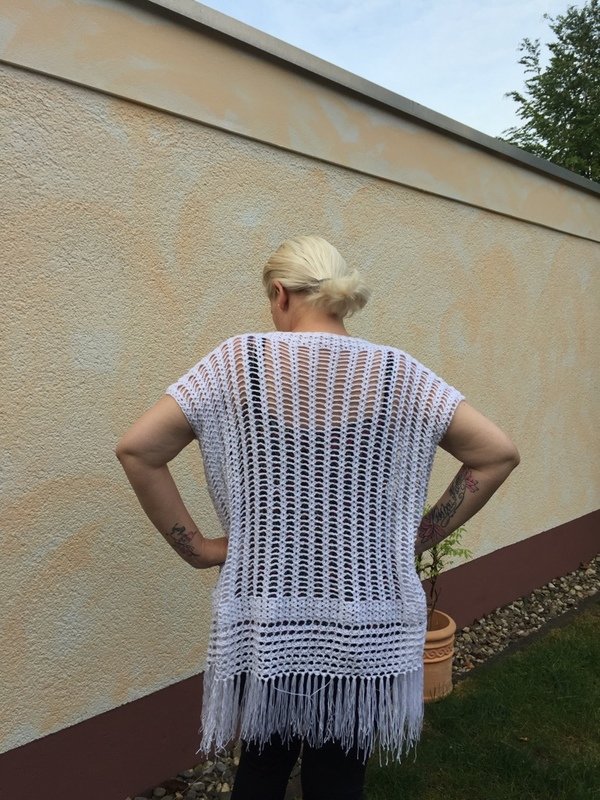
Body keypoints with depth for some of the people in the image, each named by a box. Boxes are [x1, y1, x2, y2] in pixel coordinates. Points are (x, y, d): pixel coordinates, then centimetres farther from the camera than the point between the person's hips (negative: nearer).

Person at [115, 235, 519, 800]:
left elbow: (137, 448, -10)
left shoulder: (236, 361, -9)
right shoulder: (398, 372, -6)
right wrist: (421, 537, 2)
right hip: (368, 628, 1)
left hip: (263, 621, 0)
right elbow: (498, 453, -3)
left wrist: (193, 546, -3)